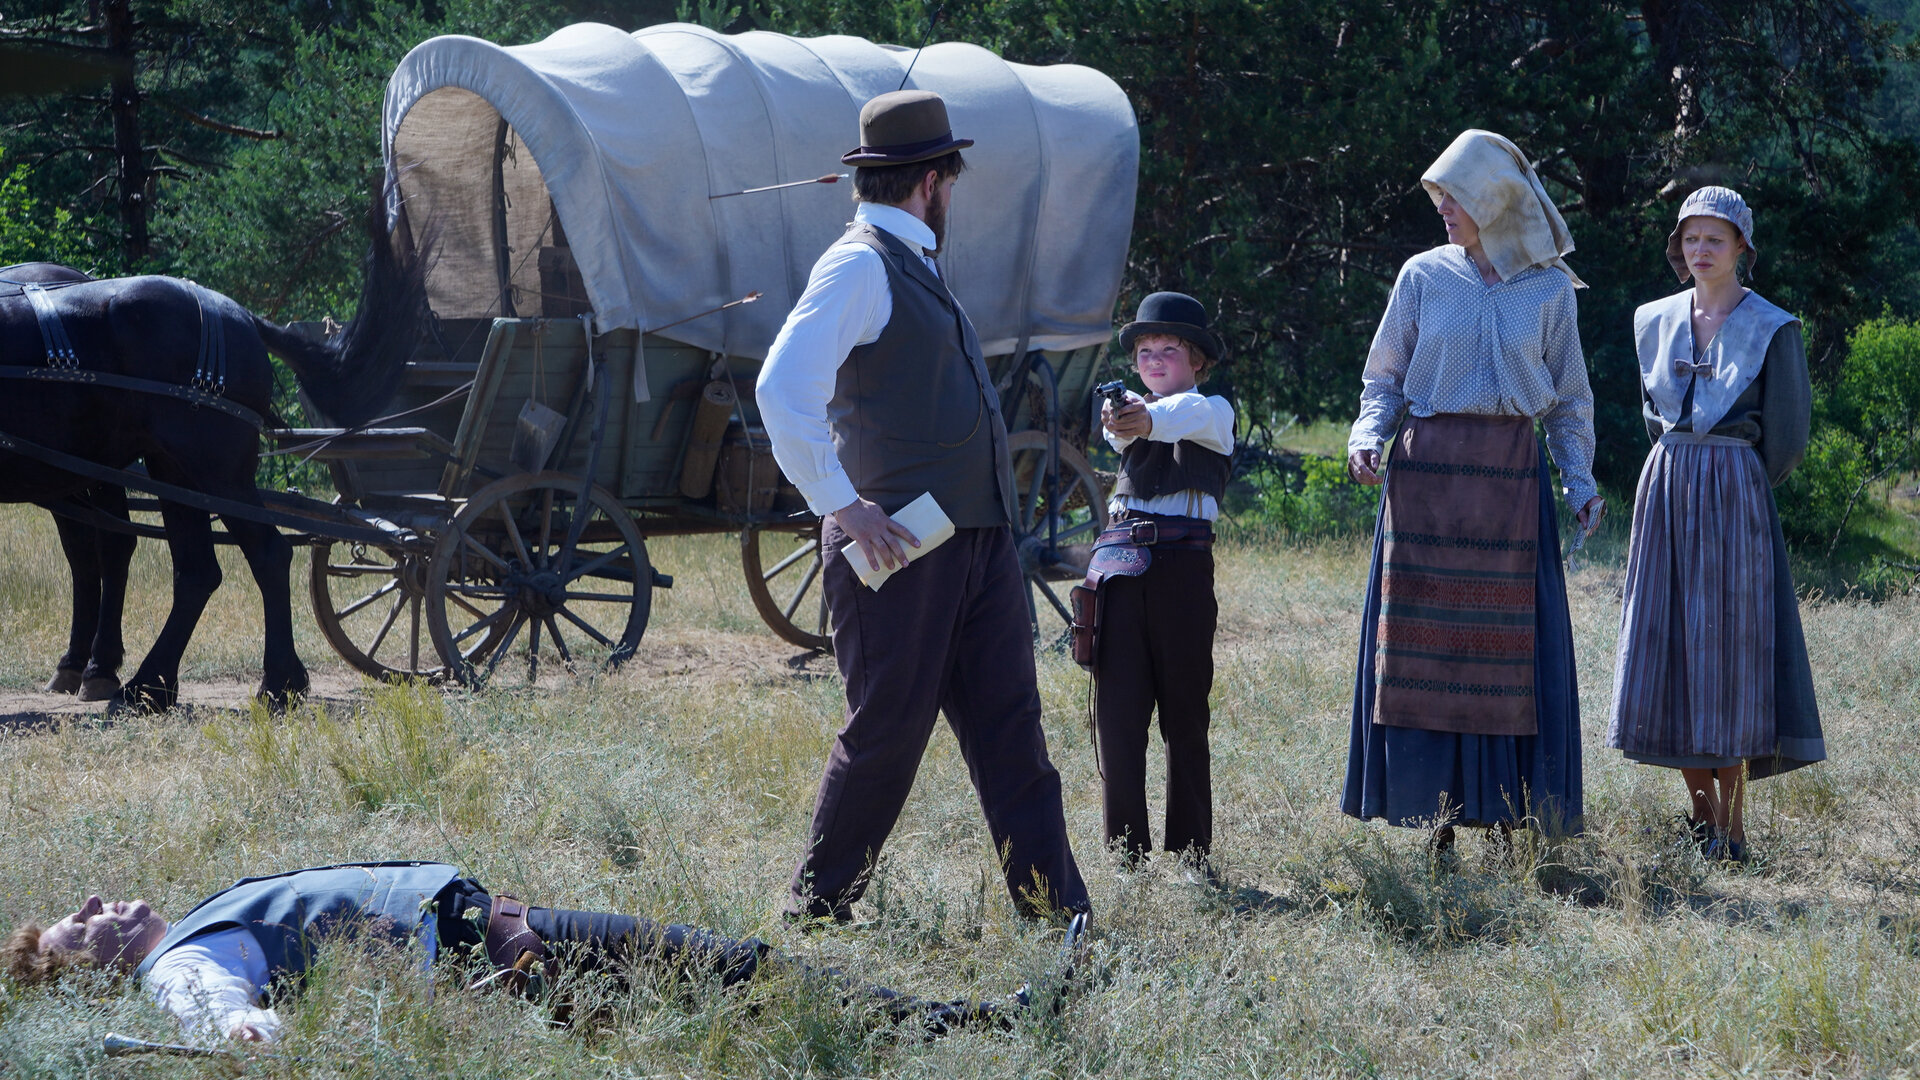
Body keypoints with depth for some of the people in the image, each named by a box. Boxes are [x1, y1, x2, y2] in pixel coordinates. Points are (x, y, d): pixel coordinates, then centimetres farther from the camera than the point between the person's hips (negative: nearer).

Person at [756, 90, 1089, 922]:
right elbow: (784, 392, -22)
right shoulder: (859, 265, -10)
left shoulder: (913, 265, 19)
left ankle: (1056, 911, 6)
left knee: (1010, 729, 6)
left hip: (978, 537, 9)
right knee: (887, 730, -3)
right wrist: (842, 506, -23)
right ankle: (817, 908, 10)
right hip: (900, 542, -9)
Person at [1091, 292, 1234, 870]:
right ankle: (1126, 854, -1)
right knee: (1117, 709, -3)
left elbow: (1184, 414, -19)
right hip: (1121, 561, 3)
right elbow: (1122, 427, -8)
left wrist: (1150, 420, -44)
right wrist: (1120, 423, -35)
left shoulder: (1212, 411, 6)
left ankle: (1190, 855, 8)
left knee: (1185, 712, 1)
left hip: (1183, 563, -3)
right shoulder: (1131, 406, 17)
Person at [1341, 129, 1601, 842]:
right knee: (1426, 642, -2)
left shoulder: (1549, 289, 6)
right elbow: (1384, 378, 11)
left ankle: (1509, 816, 1)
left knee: (1511, 645, -3)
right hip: (1427, 474, 0)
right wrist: (1367, 438, -8)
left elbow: (1569, 399, 12)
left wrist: (1580, 480, 1)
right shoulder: (1423, 278, 6)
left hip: (1511, 476, 0)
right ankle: (1439, 817, 2)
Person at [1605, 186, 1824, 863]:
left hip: (1735, 495, -5)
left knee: (1727, 652, -6)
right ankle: (1701, 813, 12)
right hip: (1663, 489, 5)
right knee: (1667, 651, 3)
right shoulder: (1656, 321, 10)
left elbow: (1787, 433, 1)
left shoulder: (1772, 329, -4)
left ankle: (1731, 828, -3)